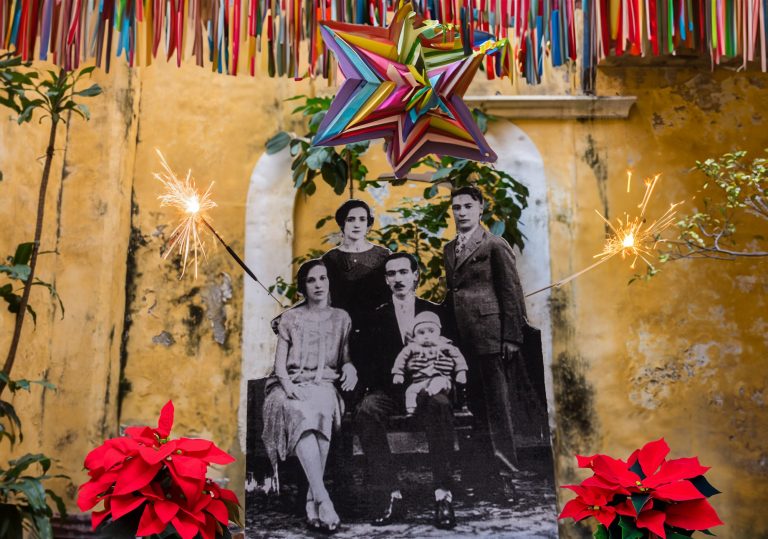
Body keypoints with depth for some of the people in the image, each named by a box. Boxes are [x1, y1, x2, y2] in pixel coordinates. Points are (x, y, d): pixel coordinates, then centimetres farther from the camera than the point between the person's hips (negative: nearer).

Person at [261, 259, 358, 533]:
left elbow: (345, 358, 16)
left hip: (324, 385, 1)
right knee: (300, 415, -37)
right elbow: (280, 361, 8)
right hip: (292, 385, -1)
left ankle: (312, 502, -33)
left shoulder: (341, 318, 16)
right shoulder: (290, 318, 14)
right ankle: (323, 500, -44)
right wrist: (287, 383, -11)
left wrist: (350, 367, -7)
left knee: (320, 413, -37)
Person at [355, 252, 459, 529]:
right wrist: (371, 386, -11)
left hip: (425, 387, -1)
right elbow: (368, 361, 9)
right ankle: (390, 497, -32)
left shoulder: (434, 311, 12)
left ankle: (443, 495, -34)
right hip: (388, 389, 1)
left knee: (440, 406, -36)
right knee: (366, 411, -32)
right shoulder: (377, 316, 14)